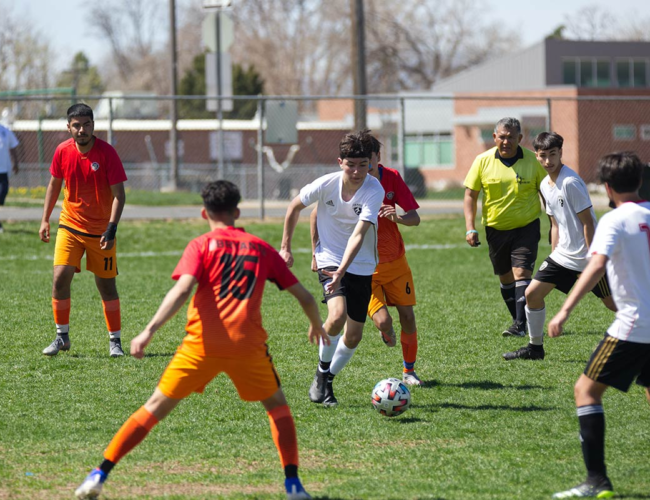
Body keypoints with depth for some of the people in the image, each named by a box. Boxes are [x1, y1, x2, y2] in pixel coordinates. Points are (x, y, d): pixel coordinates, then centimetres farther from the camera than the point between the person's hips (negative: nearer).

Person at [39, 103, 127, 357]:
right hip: (70, 225, 2)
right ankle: (62, 336, 5)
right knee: (60, 278, -10)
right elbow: (54, 184, 12)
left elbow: (118, 193, -13)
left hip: (101, 229, -2)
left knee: (107, 286, 2)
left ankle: (115, 340, 15)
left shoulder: (106, 153, -14)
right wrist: (45, 219, 10)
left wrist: (111, 228, -22)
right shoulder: (63, 151, -3)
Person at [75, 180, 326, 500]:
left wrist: (149, 331, -18)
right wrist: (316, 325, 39)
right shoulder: (261, 248, 16)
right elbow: (304, 296, 19)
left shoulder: (202, 246, 7)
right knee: (277, 406, 23)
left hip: (203, 342, -1)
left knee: (156, 407, 6)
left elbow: (182, 289, -11)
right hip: (248, 344, 1)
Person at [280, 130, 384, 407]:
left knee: (353, 336, 3)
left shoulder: (374, 190, -19)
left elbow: (359, 234, -30)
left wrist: (342, 271, -41)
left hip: (362, 266, 1)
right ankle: (321, 372, -4)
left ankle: (328, 379, 27)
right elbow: (295, 207, 5)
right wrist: (285, 247, 8)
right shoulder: (326, 184, -15)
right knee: (337, 316, -26)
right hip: (329, 258, -1)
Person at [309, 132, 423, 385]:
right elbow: (316, 216, -4)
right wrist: (317, 253, -10)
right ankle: (387, 333, 23)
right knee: (382, 320, -16)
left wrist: (397, 217, -28)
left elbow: (415, 218, -5)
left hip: (395, 261, 3)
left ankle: (409, 371, 21)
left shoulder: (392, 178, -7)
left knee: (407, 317, 1)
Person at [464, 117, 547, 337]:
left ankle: (520, 324, -21)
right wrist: (470, 228, -6)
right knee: (505, 277, 9)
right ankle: (518, 321, 23)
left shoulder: (532, 160, -6)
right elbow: (470, 195, 3)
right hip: (496, 228, 3)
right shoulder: (482, 161, -4)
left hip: (526, 226, -3)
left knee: (521, 272, -16)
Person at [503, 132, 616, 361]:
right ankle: (535, 347, 16)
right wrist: (554, 254, 17)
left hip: (586, 257, -8)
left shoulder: (571, 183, -19)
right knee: (532, 293, 2)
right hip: (563, 256, 8)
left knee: (612, 303, -3)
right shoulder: (545, 185, 8)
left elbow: (587, 222, -18)